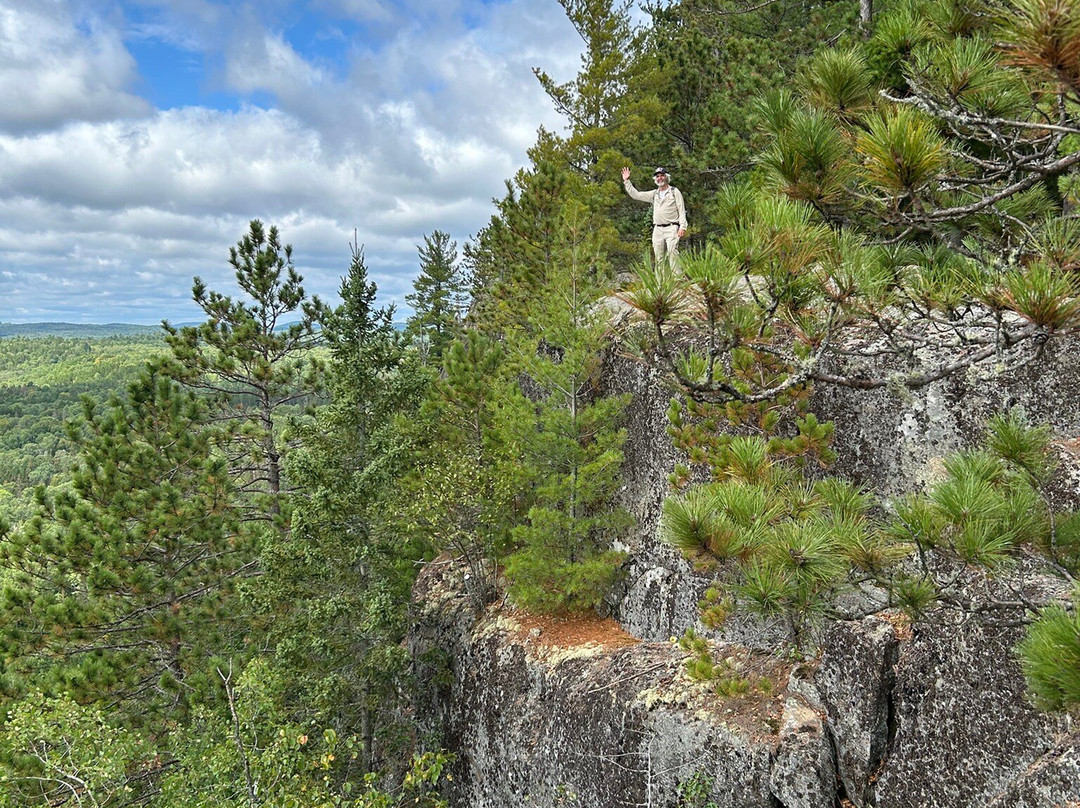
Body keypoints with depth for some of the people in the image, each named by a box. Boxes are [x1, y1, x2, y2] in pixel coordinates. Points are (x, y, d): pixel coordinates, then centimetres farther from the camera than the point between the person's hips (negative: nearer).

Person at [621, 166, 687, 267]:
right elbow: (636, 195, 18)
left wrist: (682, 227, -10)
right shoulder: (654, 194, 19)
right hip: (657, 229, 5)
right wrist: (626, 181, 11)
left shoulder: (675, 192, 6)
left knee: (672, 254, -17)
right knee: (659, 258, 2)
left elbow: (681, 210, 1)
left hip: (671, 228, -5)